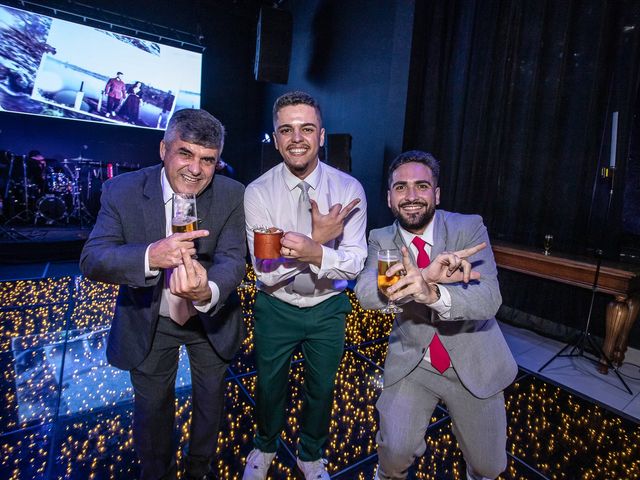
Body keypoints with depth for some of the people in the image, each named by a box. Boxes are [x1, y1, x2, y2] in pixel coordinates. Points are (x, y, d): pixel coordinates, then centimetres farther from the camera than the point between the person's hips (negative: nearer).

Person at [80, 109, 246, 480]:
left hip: (212, 320, 1)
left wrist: (207, 292, -48)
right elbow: (92, 261, -22)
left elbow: (233, 258, -24)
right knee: (153, 410, 21)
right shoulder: (122, 190, -18)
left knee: (211, 401, 24)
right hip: (149, 323, 0)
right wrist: (149, 256, -44)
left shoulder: (232, 195, -17)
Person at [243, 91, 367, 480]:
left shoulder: (349, 188, -15)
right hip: (276, 308, 0)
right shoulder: (258, 192, -17)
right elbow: (266, 271, -21)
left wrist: (315, 254, -41)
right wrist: (319, 239, -31)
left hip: (329, 309, 1)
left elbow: (355, 262, -20)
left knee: (322, 388, 21)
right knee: (270, 385, 22)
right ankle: (266, 445, 56)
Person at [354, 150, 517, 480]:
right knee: (395, 451, -8)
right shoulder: (381, 240, -9)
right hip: (411, 363, 0)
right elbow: (365, 292, -28)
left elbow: (489, 298, -26)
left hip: (473, 365, 0)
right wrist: (428, 274, -43)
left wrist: (433, 293, -46)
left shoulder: (469, 227, -14)